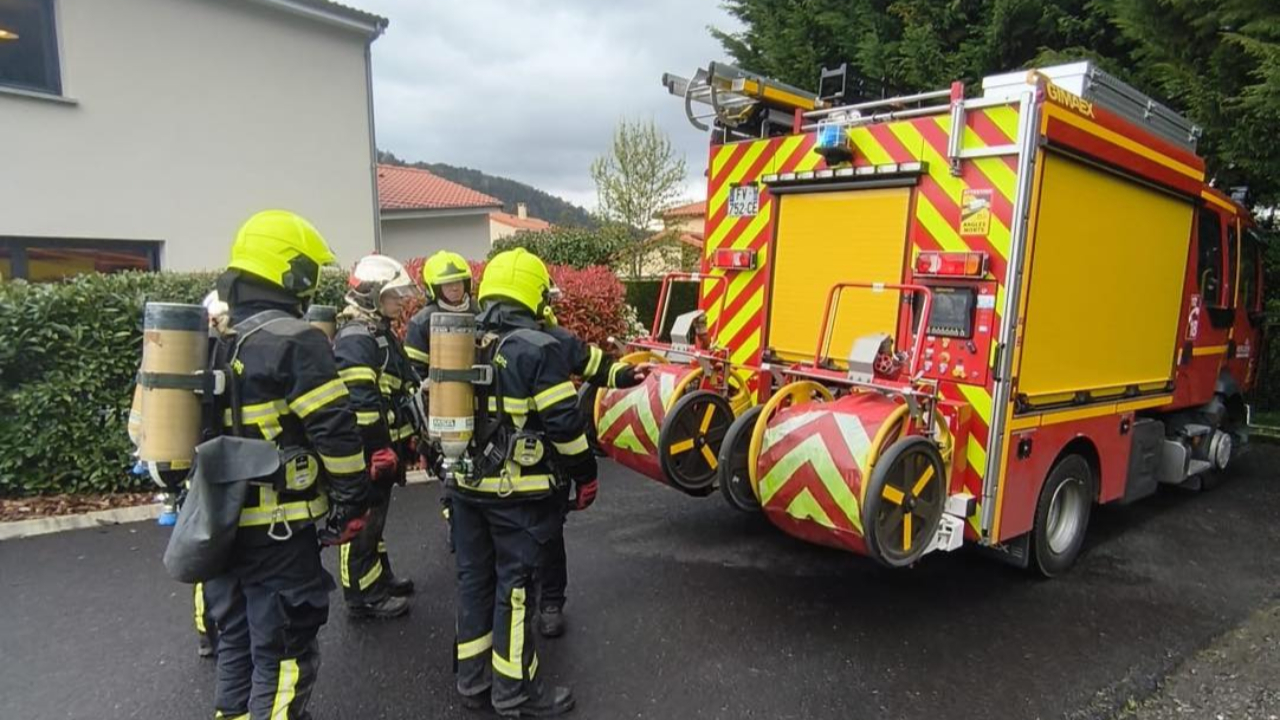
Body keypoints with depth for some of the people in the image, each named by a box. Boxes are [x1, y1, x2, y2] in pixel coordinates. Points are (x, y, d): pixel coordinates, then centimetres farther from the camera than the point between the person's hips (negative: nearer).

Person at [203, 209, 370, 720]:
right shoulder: (294, 341, -17)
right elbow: (334, 434, -19)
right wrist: (350, 503, -8)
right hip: (279, 530, -8)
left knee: (236, 640, 23)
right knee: (283, 653, 4)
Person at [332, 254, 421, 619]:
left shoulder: (381, 333, 14)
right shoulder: (356, 339, -18)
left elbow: (402, 389, 21)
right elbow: (360, 402, -26)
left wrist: (407, 439, 21)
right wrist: (379, 450, -23)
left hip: (384, 448, 10)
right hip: (366, 452, -10)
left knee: (374, 517, 21)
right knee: (361, 522, 2)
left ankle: (380, 578, 35)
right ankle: (364, 596, 13)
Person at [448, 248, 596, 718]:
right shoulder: (538, 348, -16)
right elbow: (564, 423, -16)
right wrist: (585, 474, -3)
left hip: (465, 485, 7)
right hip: (517, 490, -6)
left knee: (474, 580, 16)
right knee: (515, 585, 4)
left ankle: (472, 680, 29)